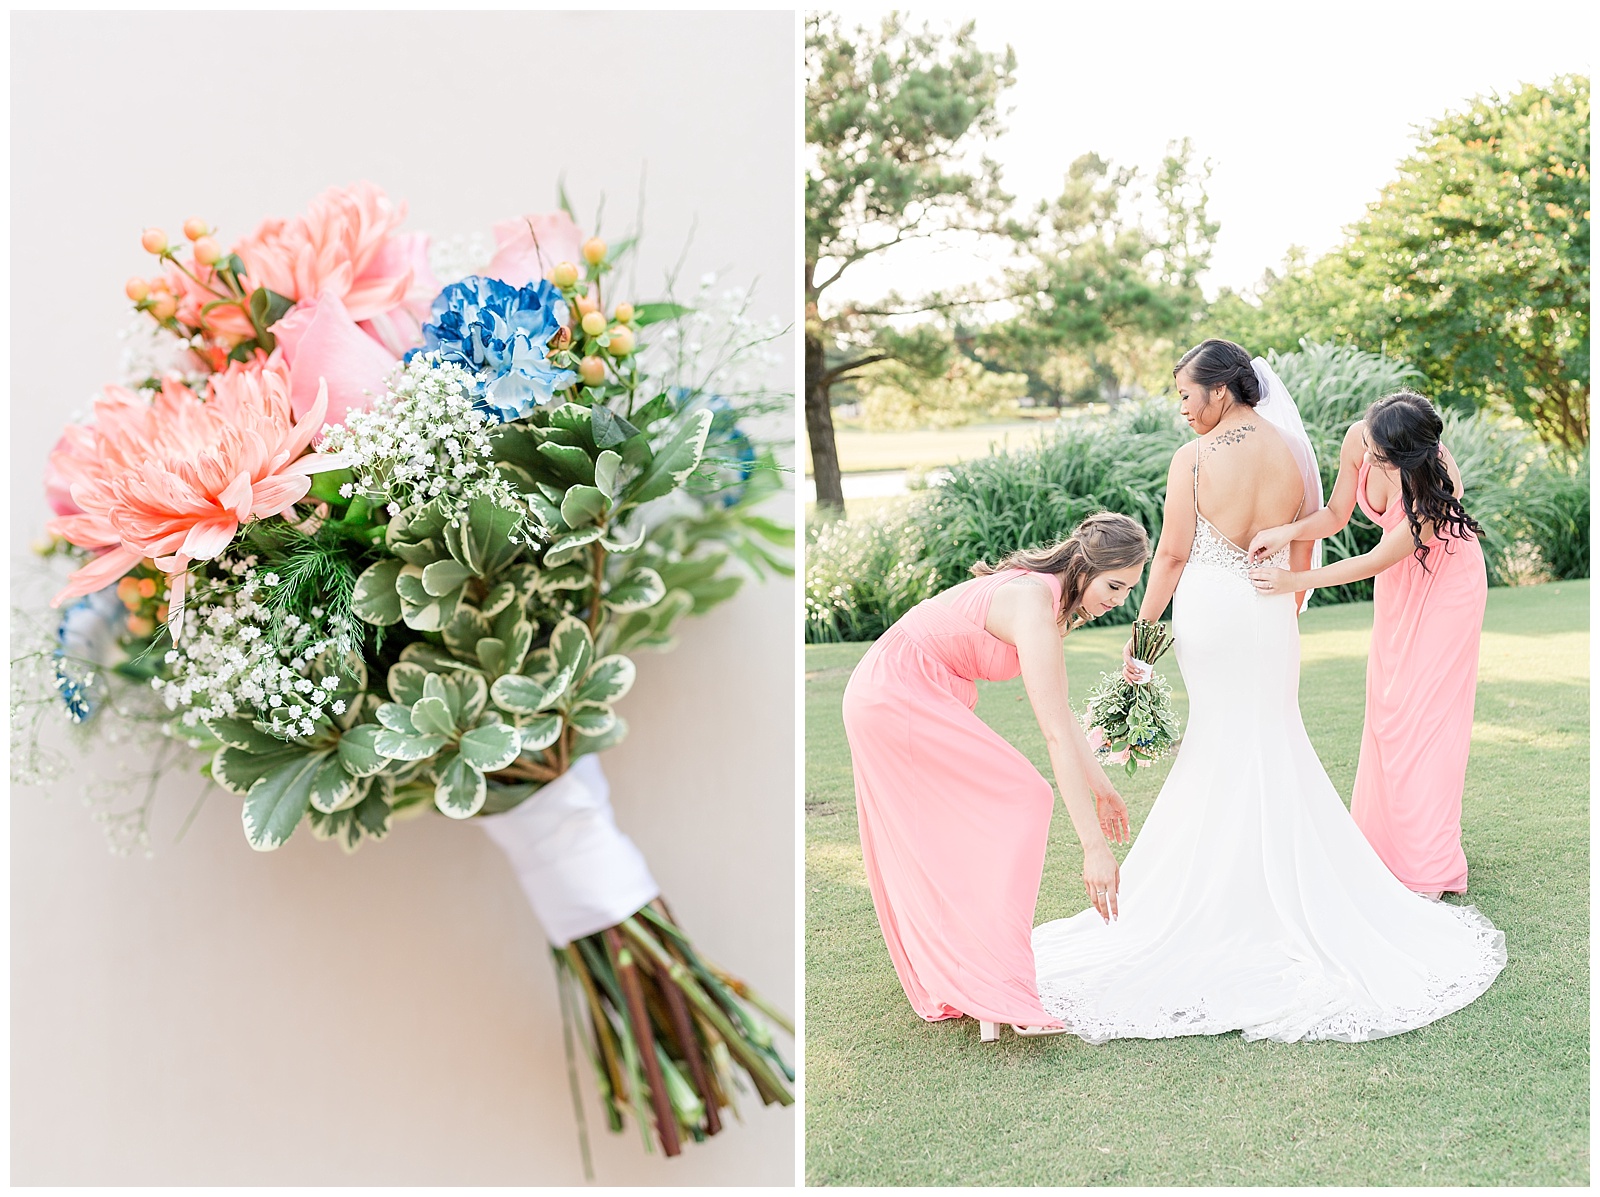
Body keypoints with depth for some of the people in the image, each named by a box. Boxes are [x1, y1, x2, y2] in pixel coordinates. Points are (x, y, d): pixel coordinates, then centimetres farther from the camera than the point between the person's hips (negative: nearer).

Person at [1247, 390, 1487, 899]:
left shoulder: (1437, 482, -36)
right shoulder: (1359, 439, -20)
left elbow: (1376, 561, -28)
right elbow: (1336, 514, -5)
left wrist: (1294, 582, -28)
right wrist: (1288, 530, -25)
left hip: (1445, 584, -6)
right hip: (1398, 583, 6)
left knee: (1427, 712, -8)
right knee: (1386, 709, 6)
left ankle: (1428, 868, -2)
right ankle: (1383, 843, 15)